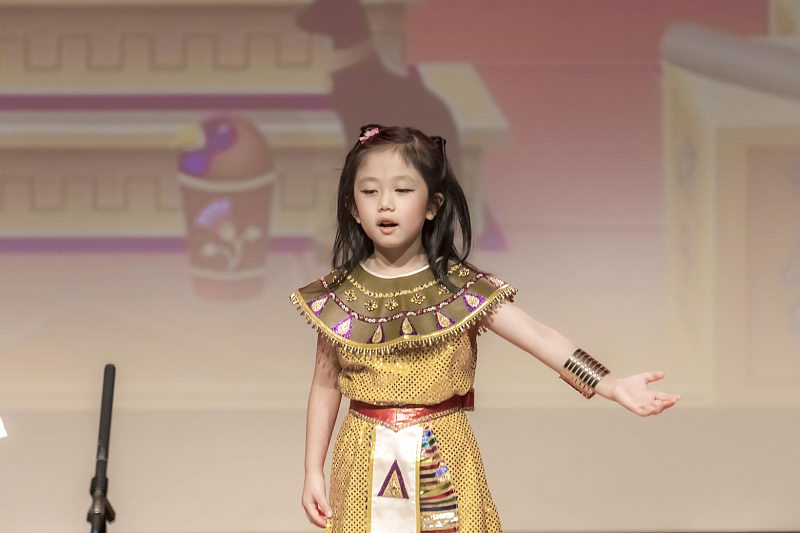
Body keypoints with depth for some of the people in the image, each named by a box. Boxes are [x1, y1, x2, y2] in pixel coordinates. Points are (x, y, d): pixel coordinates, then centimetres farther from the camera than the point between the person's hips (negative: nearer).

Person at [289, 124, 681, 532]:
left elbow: (538, 336, -12)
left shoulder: (462, 290, -6)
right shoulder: (339, 296, -2)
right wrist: (313, 472, 5)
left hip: (441, 461, -1)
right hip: (366, 464, 1)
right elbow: (325, 386, 6)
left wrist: (614, 387, -21)